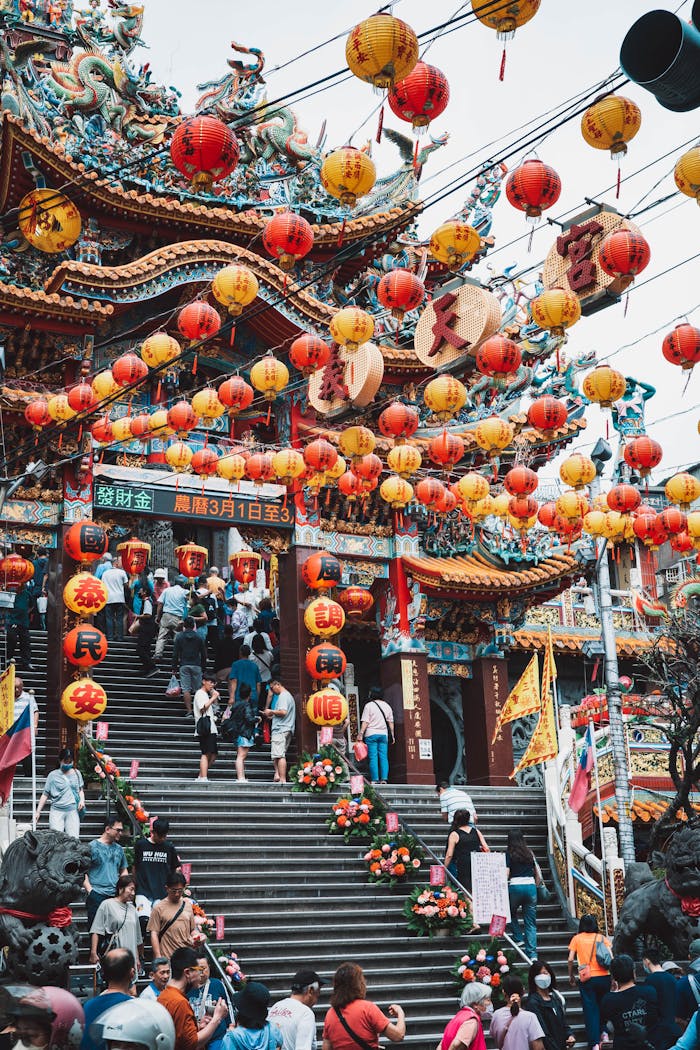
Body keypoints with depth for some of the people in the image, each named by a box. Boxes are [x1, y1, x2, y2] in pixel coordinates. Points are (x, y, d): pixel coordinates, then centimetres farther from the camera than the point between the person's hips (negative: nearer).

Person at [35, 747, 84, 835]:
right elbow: (45, 794, 5)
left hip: (72, 811, 2)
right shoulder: (53, 775, 3)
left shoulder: (77, 773, 11)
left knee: (74, 838, -9)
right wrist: (38, 812, 2)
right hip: (57, 811, -2)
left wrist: (82, 800, 1)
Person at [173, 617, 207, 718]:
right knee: (198, 689, 6)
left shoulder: (179, 637, 1)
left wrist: (174, 667, 7)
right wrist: (204, 667, 15)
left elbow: (175, 654, 1)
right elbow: (204, 654, 6)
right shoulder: (199, 637, 3)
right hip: (196, 665, 1)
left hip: (184, 666, -1)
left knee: (186, 689, -1)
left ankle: (189, 712, -8)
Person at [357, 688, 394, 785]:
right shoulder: (387, 706, 12)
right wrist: (392, 735, 17)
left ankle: (374, 779, -7)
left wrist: (361, 733, -9)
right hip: (384, 734, 4)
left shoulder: (369, 705, -3)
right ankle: (384, 778, -5)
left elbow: (365, 722, -9)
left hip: (371, 734, -4)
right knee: (384, 757, 3)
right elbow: (391, 722, 13)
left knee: (373, 757, -3)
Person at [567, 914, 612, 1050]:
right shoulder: (602, 938, 8)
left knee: (590, 1009, 3)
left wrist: (571, 976, 9)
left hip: (587, 979, -1)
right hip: (604, 977, 1)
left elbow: (571, 959, -1)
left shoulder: (576, 938, 5)